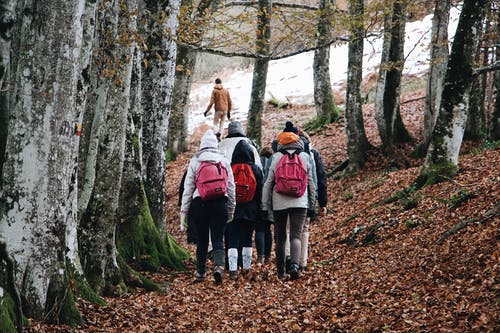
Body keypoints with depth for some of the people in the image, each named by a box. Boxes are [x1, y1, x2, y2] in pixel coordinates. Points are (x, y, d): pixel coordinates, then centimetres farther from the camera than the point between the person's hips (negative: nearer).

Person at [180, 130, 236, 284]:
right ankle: (219, 266, -24)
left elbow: (188, 187, 1)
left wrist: (184, 210, 4)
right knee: (218, 239, 0)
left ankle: (200, 272, 20)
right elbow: (231, 186, 9)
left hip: (199, 204, 0)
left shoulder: (195, 161, 2)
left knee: (201, 240, 12)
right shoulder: (224, 161, 7)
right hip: (220, 204, 0)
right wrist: (231, 209, 17)